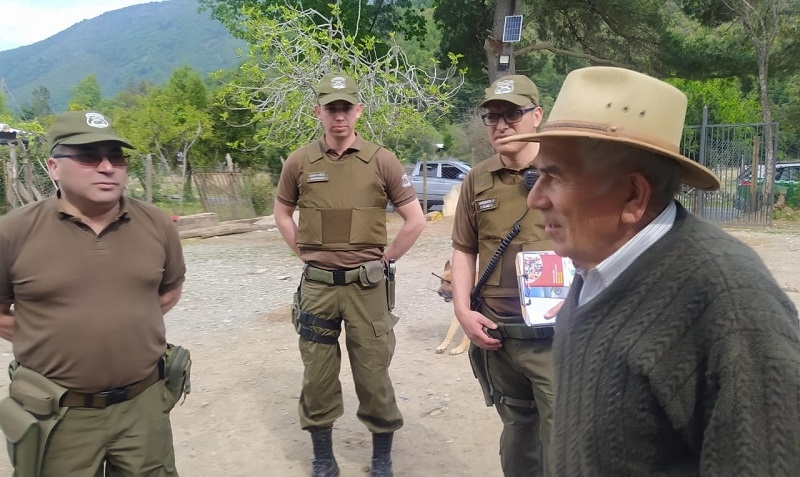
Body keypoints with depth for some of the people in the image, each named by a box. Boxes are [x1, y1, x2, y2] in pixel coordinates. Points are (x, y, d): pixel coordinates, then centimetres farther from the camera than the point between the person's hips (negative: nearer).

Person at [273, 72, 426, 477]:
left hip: (367, 285, -1)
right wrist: (304, 253, 7)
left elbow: (416, 220, 0)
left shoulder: (381, 161, -4)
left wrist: (384, 259, -1)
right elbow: (282, 213, 16)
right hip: (317, 286, 2)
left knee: (373, 375, 8)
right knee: (318, 376, 11)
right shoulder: (299, 162, 1)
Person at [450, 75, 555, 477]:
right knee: (516, 435, 22)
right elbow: (464, 250, 12)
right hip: (496, 335, 4)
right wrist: (462, 310, 1)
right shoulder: (477, 180, 6)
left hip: (558, 334, -3)